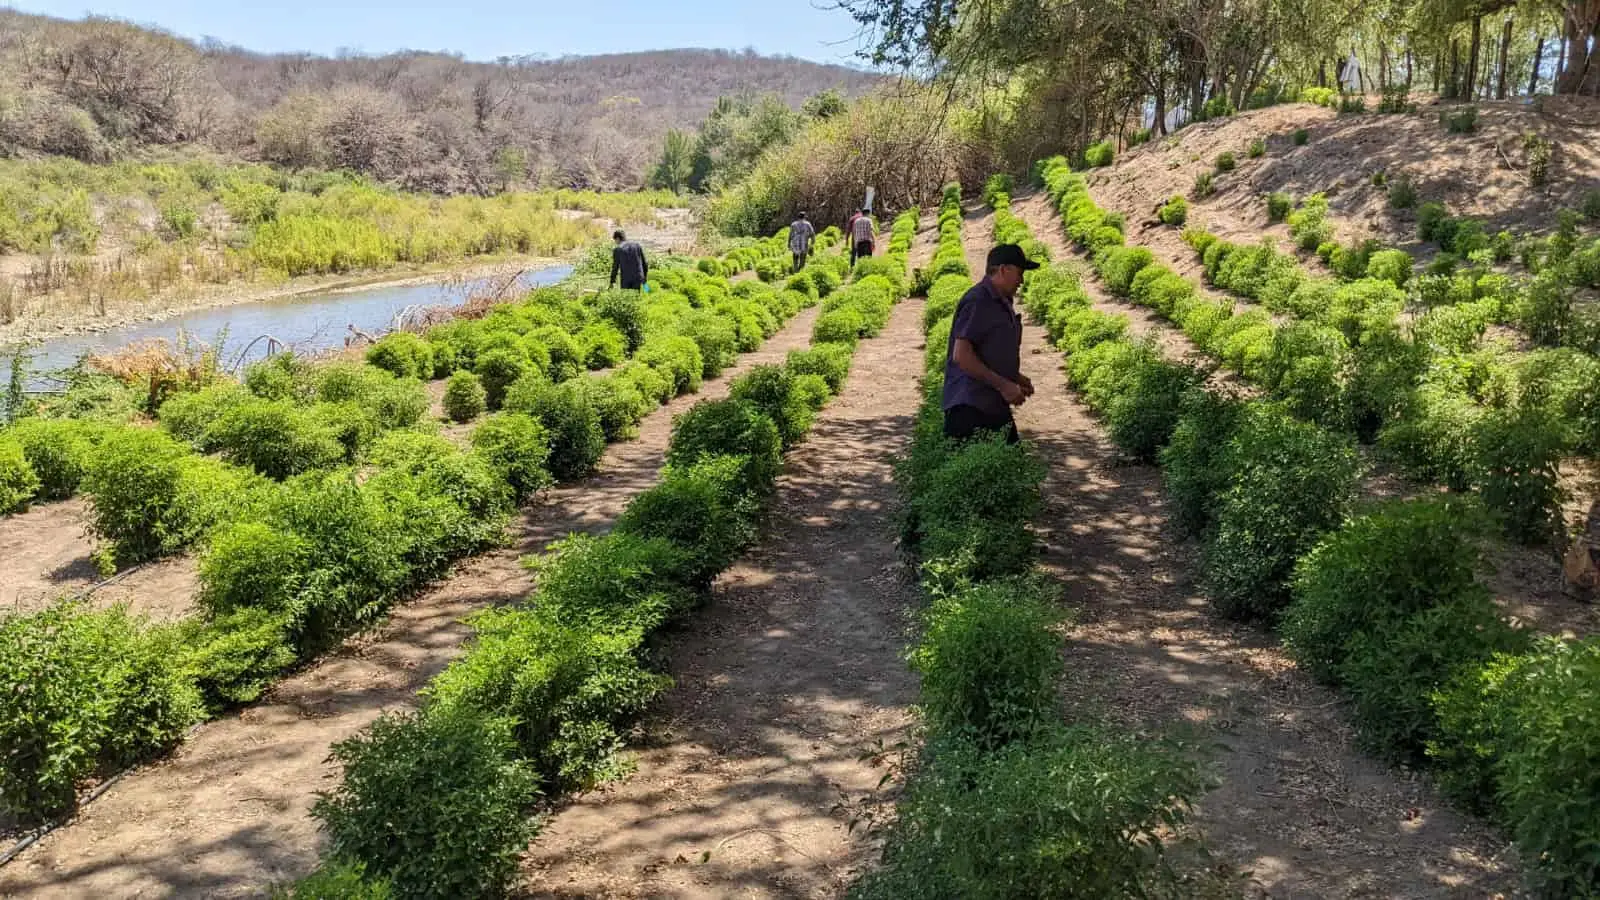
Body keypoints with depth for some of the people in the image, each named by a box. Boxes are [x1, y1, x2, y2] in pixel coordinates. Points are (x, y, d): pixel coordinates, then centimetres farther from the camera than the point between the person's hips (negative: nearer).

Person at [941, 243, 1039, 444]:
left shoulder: (1002, 303, 18)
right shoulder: (978, 301, -12)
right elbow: (961, 356, -20)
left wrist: (1016, 377, 11)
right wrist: (1003, 385, -17)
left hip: (996, 405, 10)